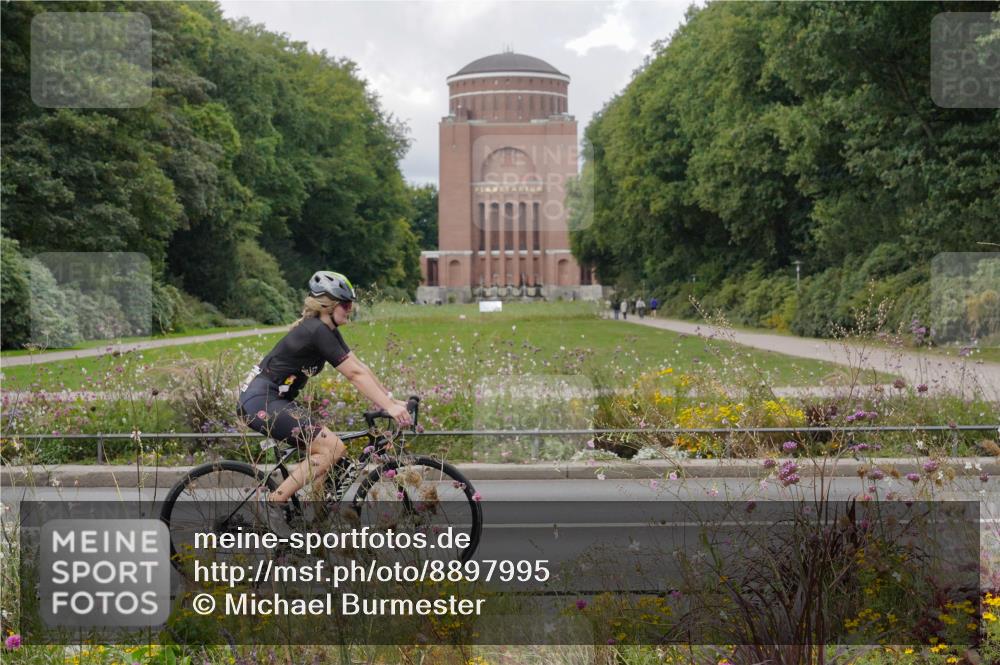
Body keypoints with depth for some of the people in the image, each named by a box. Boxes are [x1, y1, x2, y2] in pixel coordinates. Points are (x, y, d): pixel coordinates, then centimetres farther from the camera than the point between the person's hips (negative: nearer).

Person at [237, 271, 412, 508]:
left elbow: (360, 367, 11)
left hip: (274, 399, 10)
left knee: (327, 449, 7)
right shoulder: (317, 331, -18)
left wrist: (392, 399, 6)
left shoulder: (328, 331, 11)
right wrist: (389, 407, -21)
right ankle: (272, 502, -12)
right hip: (262, 401, -10)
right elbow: (355, 374, -20)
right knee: (332, 448, -14)